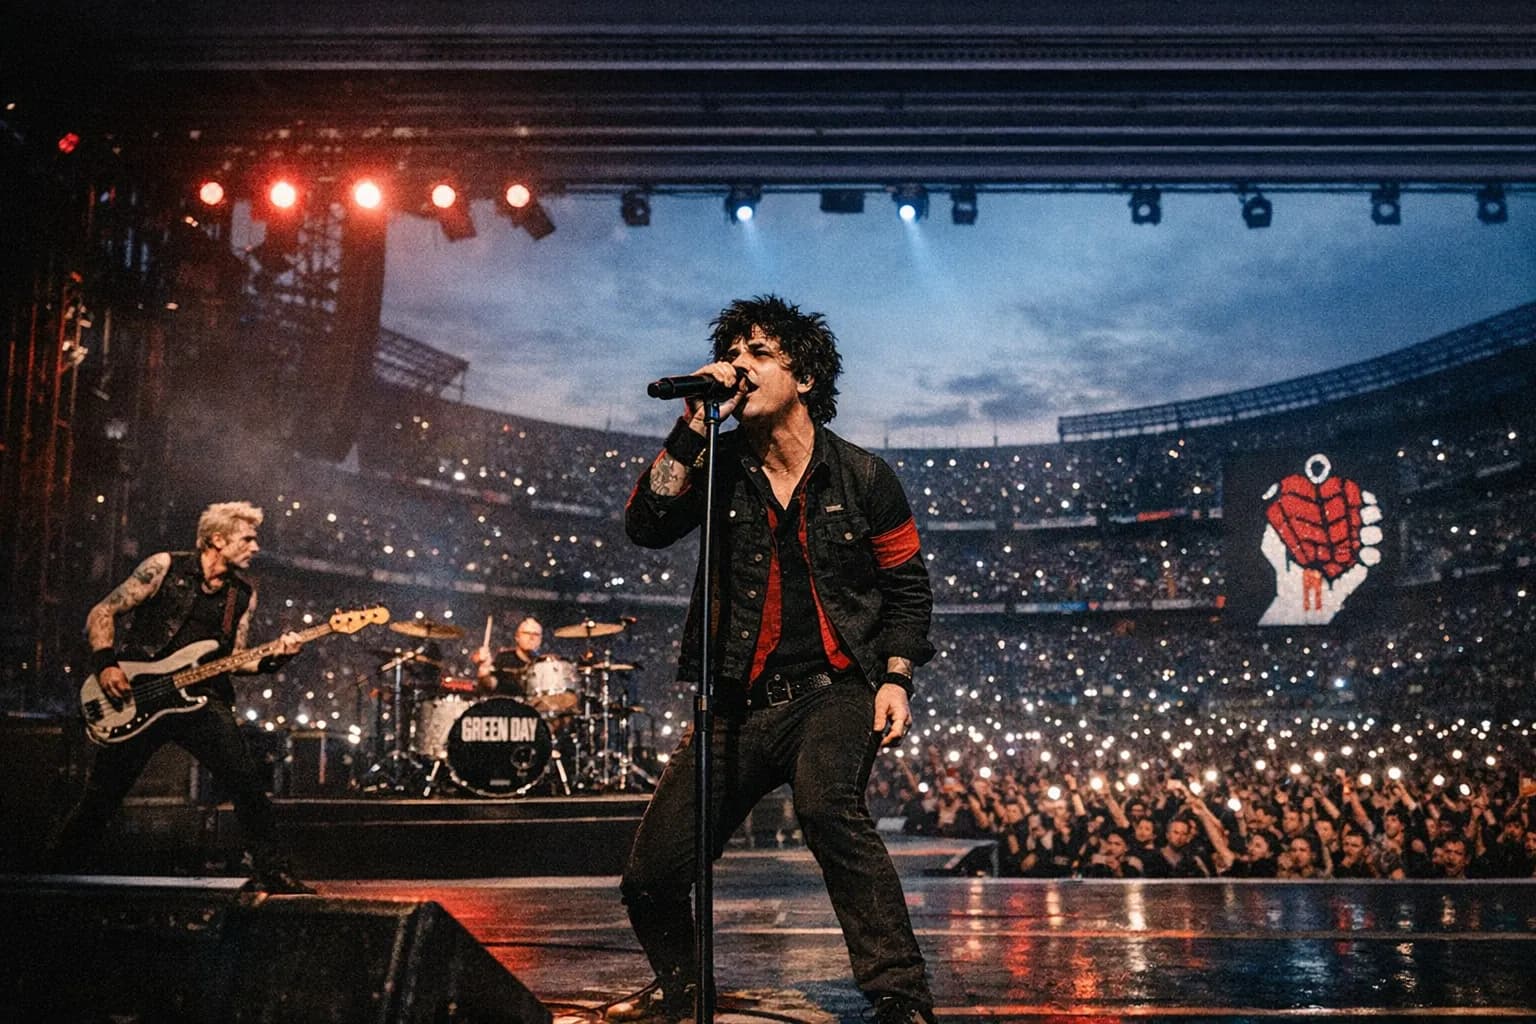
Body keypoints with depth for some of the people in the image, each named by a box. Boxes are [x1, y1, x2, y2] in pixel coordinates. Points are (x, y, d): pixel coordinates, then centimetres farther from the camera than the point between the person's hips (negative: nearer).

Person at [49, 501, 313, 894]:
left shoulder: (243, 594, 7)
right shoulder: (165, 567, -5)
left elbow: (233, 659, 9)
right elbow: (101, 613, -2)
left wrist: (272, 658, -10)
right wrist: (105, 664, -15)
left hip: (198, 696, 3)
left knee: (246, 781, -12)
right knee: (102, 795, 3)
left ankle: (269, 871, -1)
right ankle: (59, 872, 24)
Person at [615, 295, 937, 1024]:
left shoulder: (861, 478, 1)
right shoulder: (720, 470, 5)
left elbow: (906, 585, 9)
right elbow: (647, 526, -12)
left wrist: (896, 678, -4)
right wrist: (693, 424, -16)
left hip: (835, 689, -3)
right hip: (740, 700, 3)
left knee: (826, 806, -35)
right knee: (652, 874, -1)